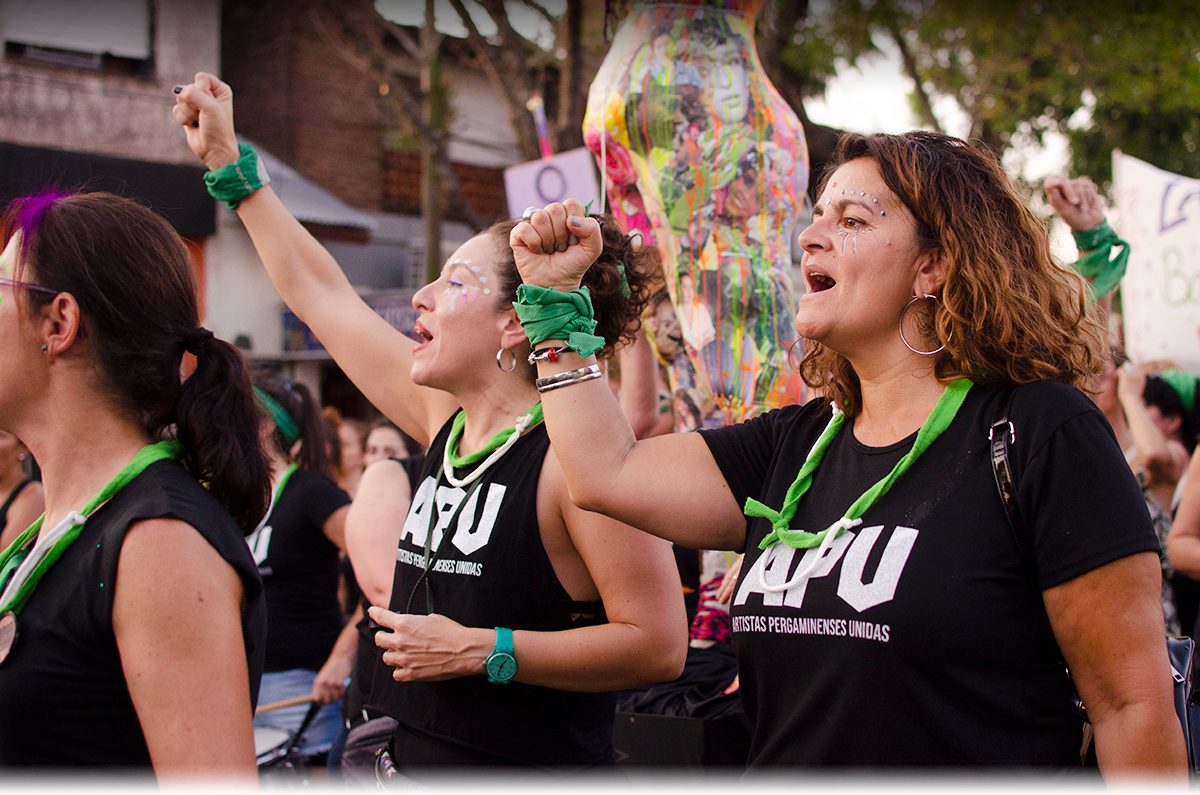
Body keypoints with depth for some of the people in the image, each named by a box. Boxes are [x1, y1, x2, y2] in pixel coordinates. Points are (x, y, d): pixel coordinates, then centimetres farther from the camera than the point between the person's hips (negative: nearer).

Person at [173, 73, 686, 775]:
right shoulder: (445, 422, 4)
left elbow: (660, 644, -22)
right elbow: (320, 295, 14)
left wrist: (478, 649, -21)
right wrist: (228, 163, 18)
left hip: (534, 762, -7)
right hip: (415, 754, 7)